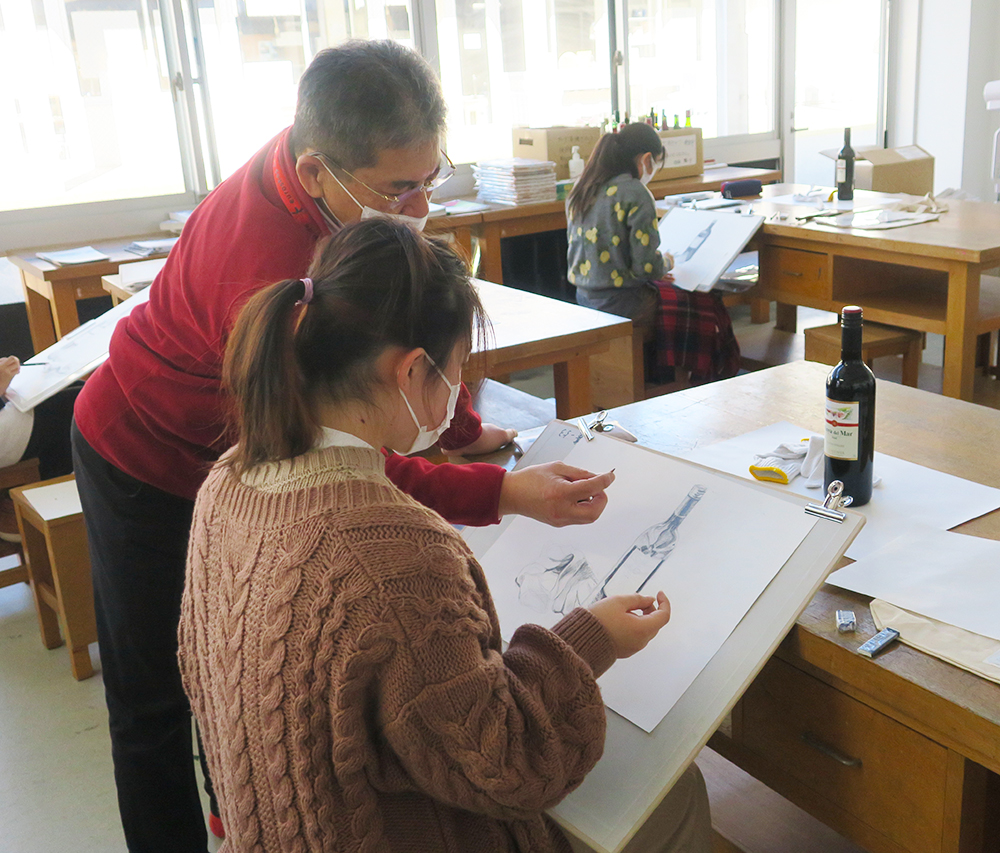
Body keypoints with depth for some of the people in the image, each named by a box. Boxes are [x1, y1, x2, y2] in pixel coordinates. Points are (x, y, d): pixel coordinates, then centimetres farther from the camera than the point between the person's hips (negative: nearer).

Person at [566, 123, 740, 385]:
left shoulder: (581, 189, 6)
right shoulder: (636, 195, -17)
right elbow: (644, 265, -19)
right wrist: (665, 263, 4)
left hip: (585, 298, 9)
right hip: (620, 302, -8)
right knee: (709, 306, 9)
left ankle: (659, 380, 32)